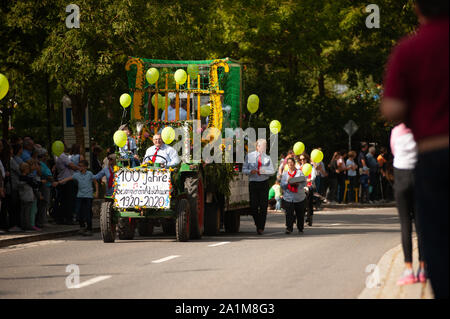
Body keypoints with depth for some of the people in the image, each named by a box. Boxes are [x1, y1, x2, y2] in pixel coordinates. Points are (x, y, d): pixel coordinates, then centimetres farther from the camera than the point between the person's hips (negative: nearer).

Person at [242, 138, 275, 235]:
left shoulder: (267, 158, 8)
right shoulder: (249, 156, 6)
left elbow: (272, 171, 7)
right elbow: (244, 170, 6)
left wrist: (265, 171, -14)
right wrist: (250, 171, -15)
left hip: (264, 183, 0)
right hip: (253, 183, 0)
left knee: (263, 206, -4)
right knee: (253, 206, -3)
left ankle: (261, 227, 0)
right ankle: (257, 223, 21)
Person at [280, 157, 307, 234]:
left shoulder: (300, 172, 7)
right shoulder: (285, 174, 12)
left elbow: (304, 183, -1)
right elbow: (282, 185, 6)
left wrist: (298, 184, -19)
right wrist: (287, 182, -13)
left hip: (300, 197, 0)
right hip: (288, 198, 0)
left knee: (300, 214, 5)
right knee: (289, 213, -12)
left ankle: (300, 228, 18)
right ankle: (289, 228, -13)